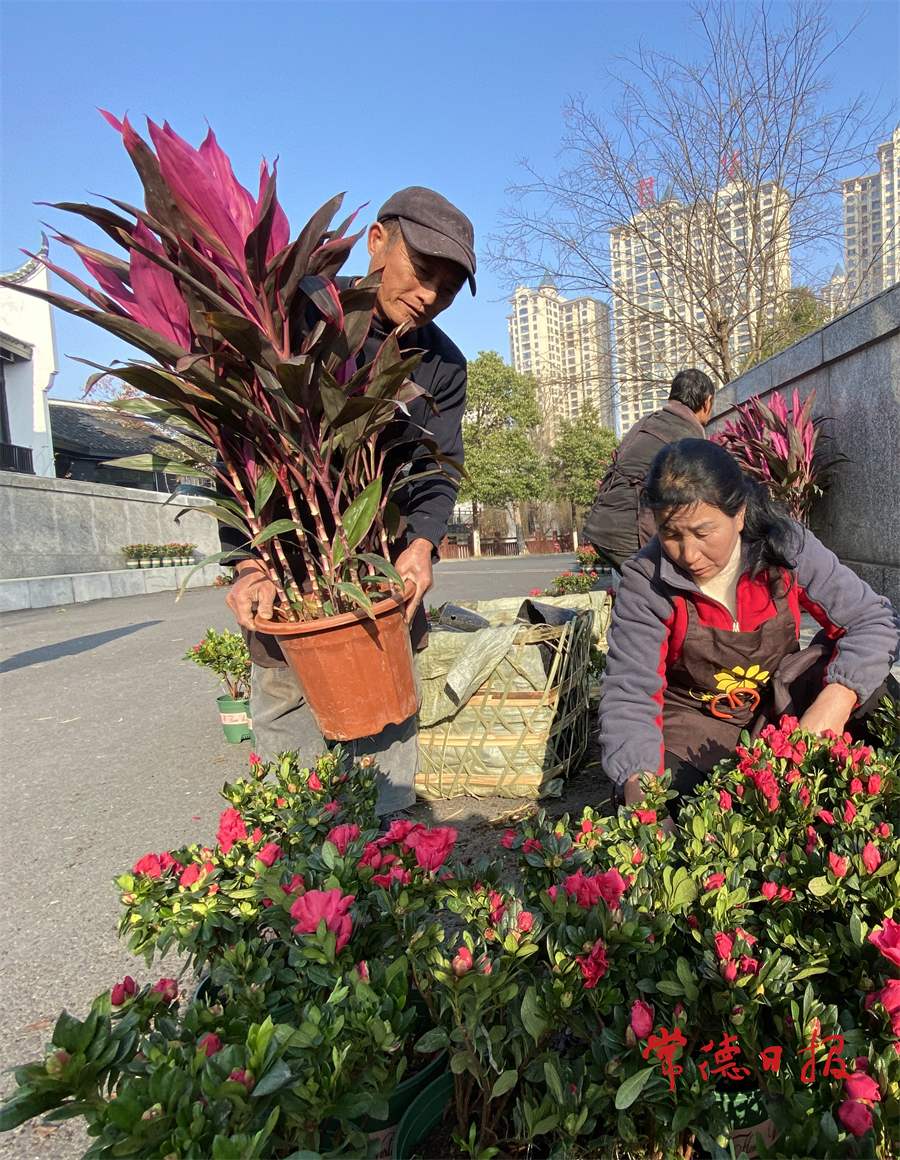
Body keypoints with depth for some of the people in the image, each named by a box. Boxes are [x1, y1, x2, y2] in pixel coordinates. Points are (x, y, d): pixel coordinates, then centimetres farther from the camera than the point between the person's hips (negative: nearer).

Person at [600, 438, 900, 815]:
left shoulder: (785, 545, -16)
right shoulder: (644, 582, -21)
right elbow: (629, 693, -24)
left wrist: (833, 706, -34)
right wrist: (638, 788, -40)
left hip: (779, 698, 2)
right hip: (693, 718, -2)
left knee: (868, 679, -24)